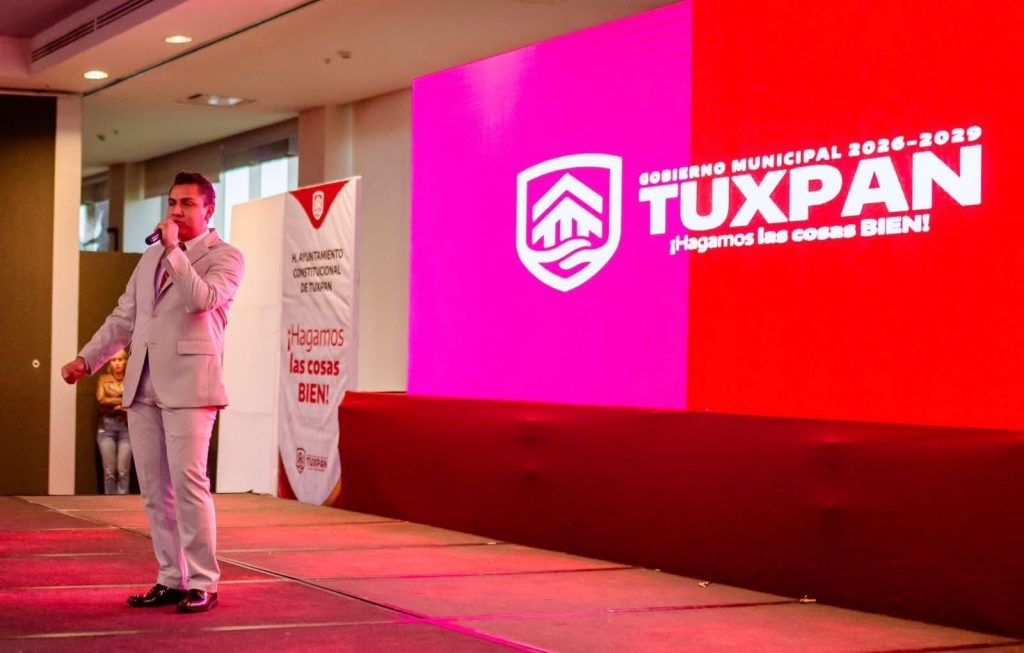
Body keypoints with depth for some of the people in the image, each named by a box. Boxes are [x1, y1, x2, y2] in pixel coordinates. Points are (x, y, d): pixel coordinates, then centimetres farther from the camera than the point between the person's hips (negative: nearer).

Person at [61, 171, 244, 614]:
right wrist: (87, 358, 14)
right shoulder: (152, 258, 20)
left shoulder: (225, 257, 1)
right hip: (143, 386, 7)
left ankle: (203, 583, -4)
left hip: (187, 385, -7)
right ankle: (171, 580, 13)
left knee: (188, 482, -12)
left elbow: (202, 299, -19)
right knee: (154, 489, 6)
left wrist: (174, 250, -14)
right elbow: (124, 318, 23)